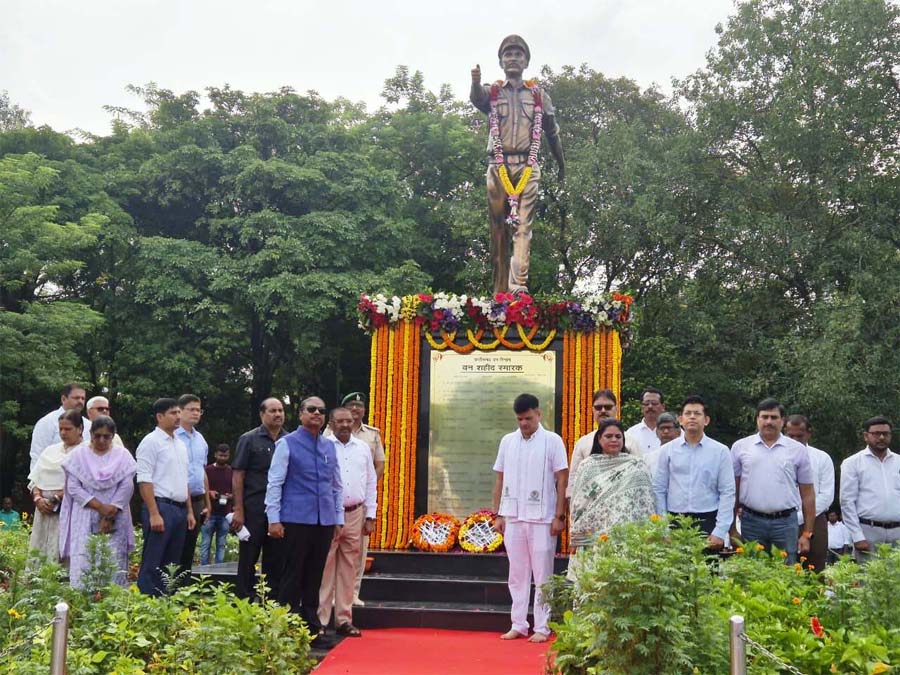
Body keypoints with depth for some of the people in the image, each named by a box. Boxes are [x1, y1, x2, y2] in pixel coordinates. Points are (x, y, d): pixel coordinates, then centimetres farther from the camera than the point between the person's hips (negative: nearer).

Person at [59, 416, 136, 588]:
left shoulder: (122, 455, 6)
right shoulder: (78, 454, 5)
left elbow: (127, 486, -2)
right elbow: (73, 487, -3)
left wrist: (111, 513, -12)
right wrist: (100, 507, -13)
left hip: (115, 520, 0)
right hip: (85, 518, 0)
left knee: (114, 566, -5)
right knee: (82, 565, -7)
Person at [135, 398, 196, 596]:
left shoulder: (180, 445, 17)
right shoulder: (151, 442, -7)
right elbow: (144, 481, -13)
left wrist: (189, 511, 16)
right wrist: (154, 514, -19)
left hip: (180, 510, 8)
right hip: (161, 507, -8)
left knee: (171, 565, 10)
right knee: (152, 566, -6)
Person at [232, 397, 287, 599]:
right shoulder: (249, 439, 0)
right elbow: (238, 475, -3)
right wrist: (238, 510, -9)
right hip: (254, 509, -3)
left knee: (276, 560, 9)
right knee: (248, 560, 3)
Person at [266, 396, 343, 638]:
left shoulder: (330, 447, 14)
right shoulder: (287, 444, -1)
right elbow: (275, 483, -4)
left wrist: (339, 519, 14)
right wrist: (274, 519, -10)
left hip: (325, 521, 5)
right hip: (296, 520, -4)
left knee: (315, 574, 10)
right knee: (294, 573, 0)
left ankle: (312, 623, 20)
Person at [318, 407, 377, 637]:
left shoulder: (363, 448, 12)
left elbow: (371, 482, 15)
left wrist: (370, 516, 10)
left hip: (355, 514, 4)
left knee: (349, 568, 8)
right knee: (325, 568, -5)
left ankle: (343, 620, 15)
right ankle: (320, 619, 1)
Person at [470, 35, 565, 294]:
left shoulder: (539, 95, 16)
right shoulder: (491, 92, 12)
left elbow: (552, 132, 24)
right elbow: (476, 98, -13)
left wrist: (562, 165, 30)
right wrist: (475, 81, -36)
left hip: (527, 166, 0)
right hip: (498, 166, 0)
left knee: (524, 224, -13)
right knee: (498, 227, -1)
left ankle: (518, 286, -22)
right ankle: (500, 290, 3)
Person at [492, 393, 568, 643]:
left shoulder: (552, 441, -2)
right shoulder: (508, 441, 9)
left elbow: (562, 481, -4)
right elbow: (500, 480, 12)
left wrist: (559, 516, -8)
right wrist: (498, 514, 7)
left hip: (542, 518, -4)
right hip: (513, 517, 4)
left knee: (542, 575, 2)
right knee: (517, 574, 9)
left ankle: (542, 627, 9)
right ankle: (518, 624, 17)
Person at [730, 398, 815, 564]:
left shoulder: (798, 450, 6)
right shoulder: (740, 447, 6)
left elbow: (807, 494, 7)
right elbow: (732, 490, 7)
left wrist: (807, 534, 2)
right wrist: (732, 529, 2)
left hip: (786, 522, 0)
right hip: (751, 521, 0)